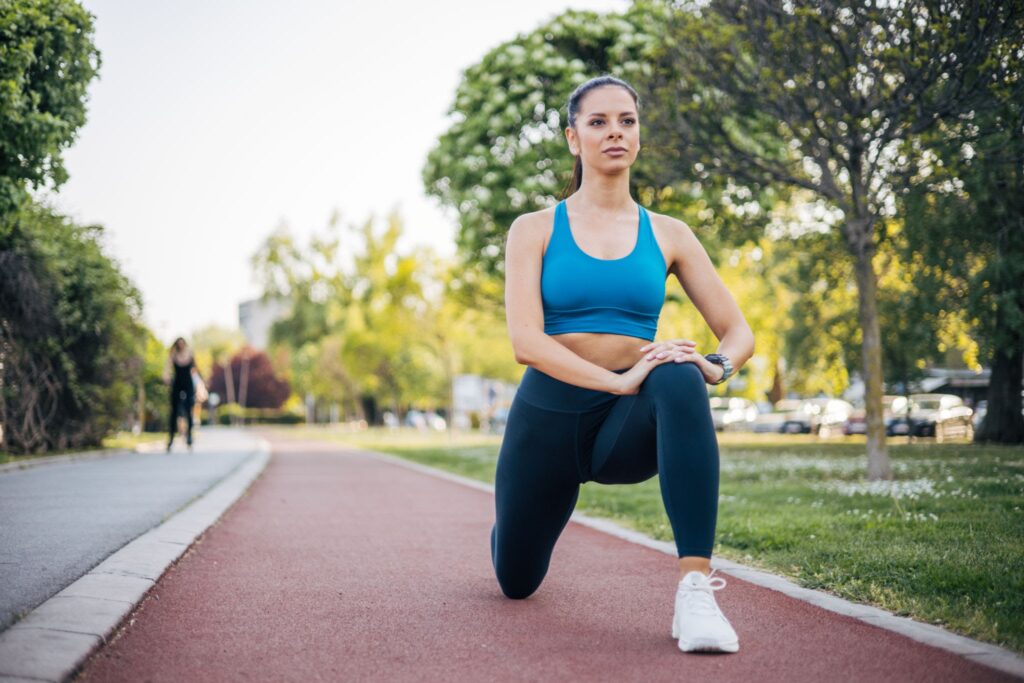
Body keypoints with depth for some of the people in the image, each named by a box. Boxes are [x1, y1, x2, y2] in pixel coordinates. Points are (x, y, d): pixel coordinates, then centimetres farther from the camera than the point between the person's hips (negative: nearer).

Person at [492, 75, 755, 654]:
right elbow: (526, 341, -16)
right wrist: (620, 380, -30)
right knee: (517, 582, 17)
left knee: (680, 382, -37)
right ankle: (519, 523, 57)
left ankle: (696, 589, -41)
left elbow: (739, 333, 1)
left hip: (630, 423, 0)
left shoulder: (668, 235, 3)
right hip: (549, 415, 0)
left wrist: (715, 366, -23)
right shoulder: (536, 230, -3)